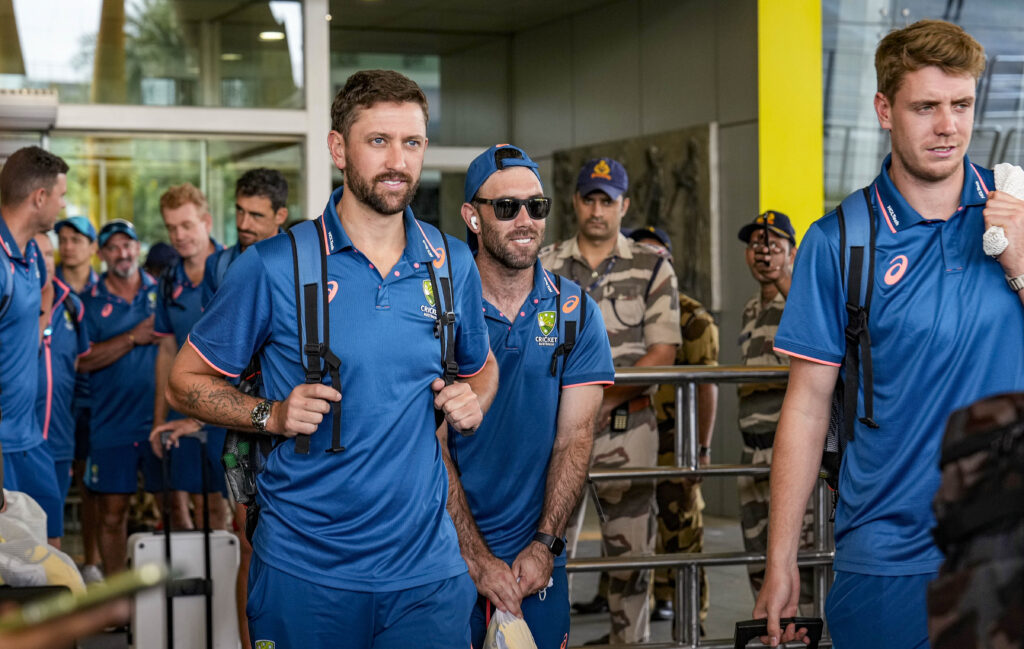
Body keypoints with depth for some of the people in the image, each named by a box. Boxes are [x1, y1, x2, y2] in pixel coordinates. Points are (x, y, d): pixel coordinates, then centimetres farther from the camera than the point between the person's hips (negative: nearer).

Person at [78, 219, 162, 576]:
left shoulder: (162, 291, 8)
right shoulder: (90, 301, 5)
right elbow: (84, 359, -6)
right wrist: (133, 338, -14)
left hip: (160, 419, 0)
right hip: (112, 423, 0)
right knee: (112, 514, 3)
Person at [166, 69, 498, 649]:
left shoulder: (453, 264, 6)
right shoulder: (274, 266, -5)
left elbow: (481, 367, 24)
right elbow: (187, 382, 3)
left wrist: (472, 402, 1)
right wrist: (272, 414, -14)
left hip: (427, 565, 3)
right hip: (303, 572, -3)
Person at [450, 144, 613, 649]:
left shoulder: (575, 313, 1)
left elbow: (574, 437, -2)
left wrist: (542, 545, -11)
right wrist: (477, 557, -16)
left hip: (536, 556, 2)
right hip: (444, 558, -2)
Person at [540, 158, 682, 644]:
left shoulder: (651, 267, 4)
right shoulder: (544, 266, 9)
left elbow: (663, 352, -2)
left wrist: (607, 396, -13)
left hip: (627, 426, -1)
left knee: (630, 551, 3)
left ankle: (630, 640, 12)